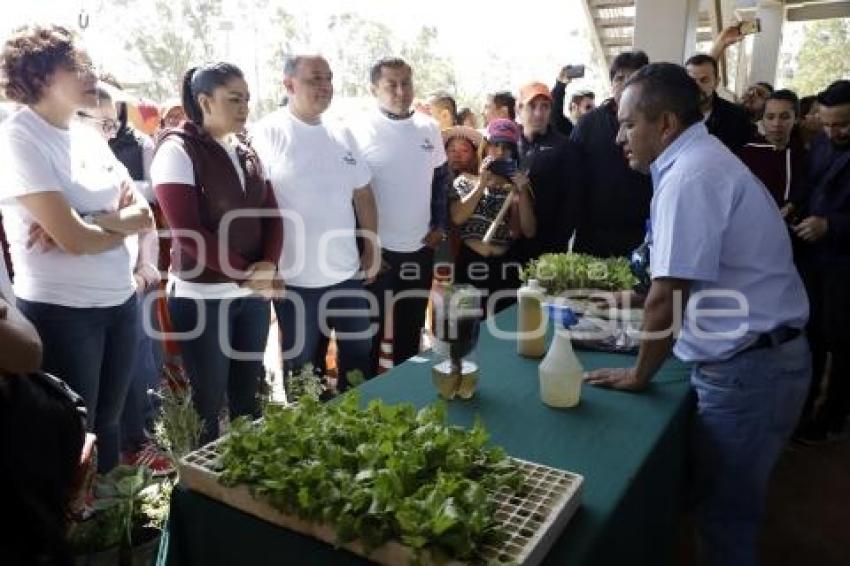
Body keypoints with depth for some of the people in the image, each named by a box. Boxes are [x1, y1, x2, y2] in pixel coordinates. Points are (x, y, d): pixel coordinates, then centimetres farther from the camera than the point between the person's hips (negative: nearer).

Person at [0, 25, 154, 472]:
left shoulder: (90, 137, 10)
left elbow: (144, 215, 4)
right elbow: (74, 239, -20)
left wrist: (91, 222, -14)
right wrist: (121, 223, -2)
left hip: (121, 302, 7)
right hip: (61, 311, -6)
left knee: (108, 423, 17)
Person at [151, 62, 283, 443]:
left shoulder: (246, 152, 11)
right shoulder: (177, 150, -8)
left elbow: (271, 213, 7)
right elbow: (187, 231, -16)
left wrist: (268, 265, -10)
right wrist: (245, 273, -15)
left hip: (254, 294, 6)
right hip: (202, 297, -6)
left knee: (248, 397, 15)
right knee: (208, 404, 6)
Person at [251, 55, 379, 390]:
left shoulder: (341, 134, 7)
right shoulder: (267, 134, -10)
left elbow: (363, 194, 12)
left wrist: (373, 248, 10)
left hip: (348, 271, 5)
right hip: (296, 277, -5)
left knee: (359, 353, 19)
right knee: (302, 363, 13)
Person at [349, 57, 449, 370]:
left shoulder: (429, 127, 4)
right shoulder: (360, 130, -11)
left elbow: (441, 178, 14)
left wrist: (439, 225, 6)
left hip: (420, 246, 5)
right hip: (375, 248, -4)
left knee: (411, 326, 18)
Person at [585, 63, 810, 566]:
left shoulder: (689, 175, -19)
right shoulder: (704, 158, 13)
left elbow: (668, 296, -21)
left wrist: (640, 374, -8)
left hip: (747, 369, -9)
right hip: (760, 356, 9)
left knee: (725, 514, 7)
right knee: (732, 505, 21)